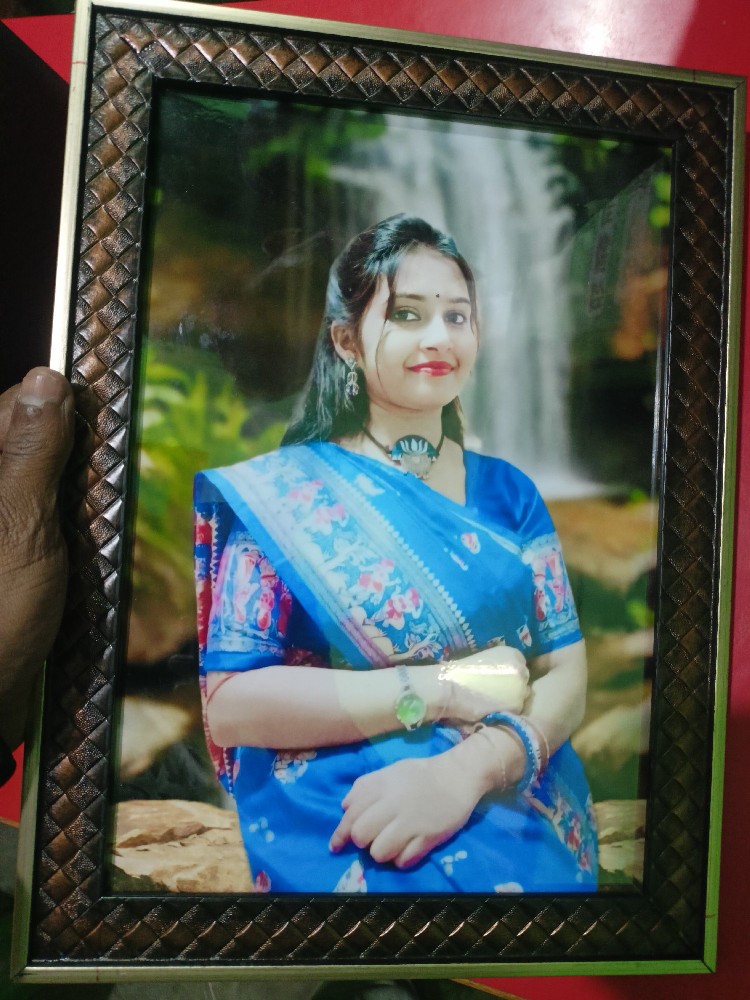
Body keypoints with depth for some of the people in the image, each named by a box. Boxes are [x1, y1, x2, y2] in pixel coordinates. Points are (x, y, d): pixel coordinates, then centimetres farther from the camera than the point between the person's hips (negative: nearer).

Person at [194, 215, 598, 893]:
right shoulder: (283, 490, -1)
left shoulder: (507, 492, 9)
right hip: (340, 833, -3)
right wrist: (451, 688, -12)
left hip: (526, 820, 4)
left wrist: (467, 766, -17)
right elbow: (229, 703, -8)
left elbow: (566, 676, 4)